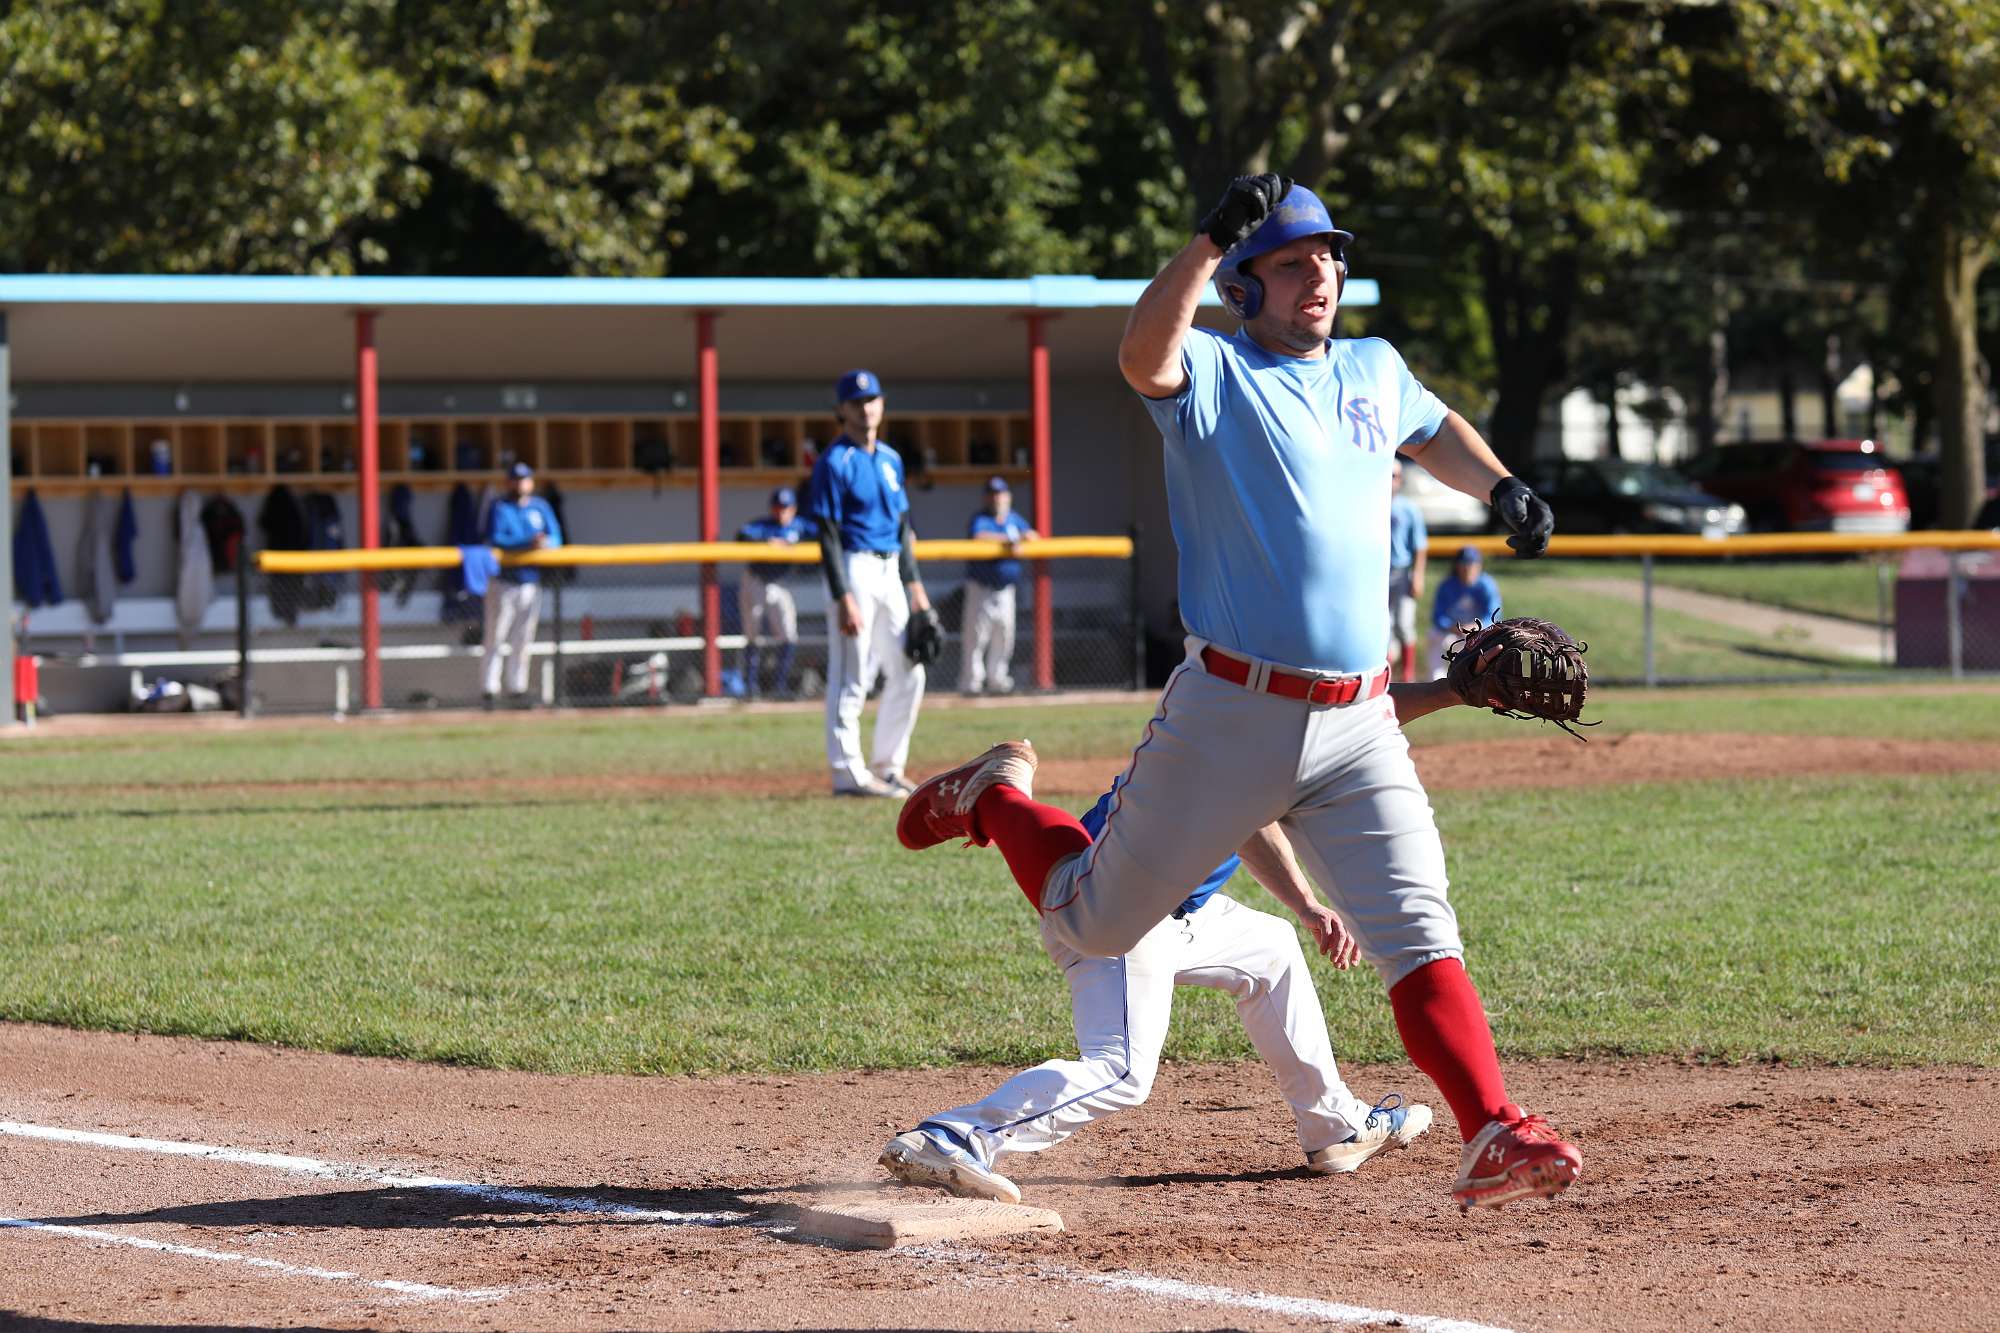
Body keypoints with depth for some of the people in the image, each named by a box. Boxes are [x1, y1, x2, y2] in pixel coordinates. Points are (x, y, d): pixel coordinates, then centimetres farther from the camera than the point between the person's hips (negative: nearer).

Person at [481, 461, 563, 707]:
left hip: (531, 583, 4)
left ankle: (517, 689, 15)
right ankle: (489, 690, -3)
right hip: (502, 582, -4)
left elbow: (556, 537, 4)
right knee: (494, 639, -5)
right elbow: (495, 540, -18)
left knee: (523, 640, 8)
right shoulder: (498, 508, -4)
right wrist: (528, 544, -29)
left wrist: (546, 544, -20)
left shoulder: (540, 507, 10)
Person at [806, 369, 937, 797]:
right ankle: (849, 774, -5)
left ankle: (888, 768, 19)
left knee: (908, 674, 10)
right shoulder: (834, 463, -9)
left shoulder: (890, 459, 15)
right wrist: (844, 598, -20)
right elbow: (829, 537, -14)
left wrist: (914, 586, 15)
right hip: (855, 570, -8)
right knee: (850, 677, -7)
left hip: (889, 570, 8)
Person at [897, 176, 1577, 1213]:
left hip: (1360, 728, 4)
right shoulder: (1212, 371, -5)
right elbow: (1141, 355, -30)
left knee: (1418, 932, -10)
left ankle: (1494, 1135, -16)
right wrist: (1213, 238, -38)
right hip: (1230, 717, -4)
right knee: (1093, 923, 10)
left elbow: (1434, 431, 37)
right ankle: (998, 798, 38)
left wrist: (1501, 485, 19)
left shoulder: (1376, 373, 14)